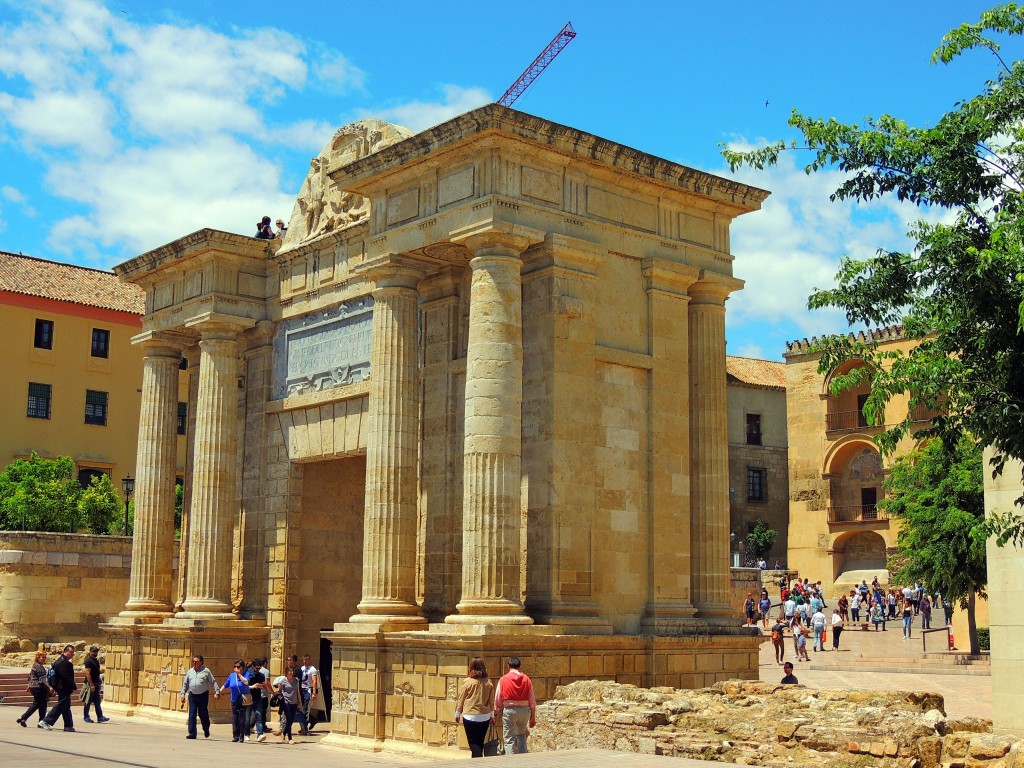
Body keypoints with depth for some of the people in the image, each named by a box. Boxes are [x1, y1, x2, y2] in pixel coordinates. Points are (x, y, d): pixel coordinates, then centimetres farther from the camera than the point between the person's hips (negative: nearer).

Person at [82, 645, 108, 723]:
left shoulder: (96, 660, 15)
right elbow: (87, 673, -18)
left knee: (97, 701, 6)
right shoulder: (89, 661, -12)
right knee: (88, 701, 1)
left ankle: (100, 717, 5)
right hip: (90, 684, -8)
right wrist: (91, 685, -22)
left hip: (96, 683, 8)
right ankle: (86, 716, 11)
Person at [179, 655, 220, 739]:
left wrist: (217, 692, -6)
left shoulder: (206, 671, 0)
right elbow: (185, 684, 16)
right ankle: (192, 733, 1)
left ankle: (206, 730, 27)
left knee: (203, 714, 2)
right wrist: (183, 694, 11)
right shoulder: (190, 672, 10)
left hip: (203, 695, -3)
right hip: (192, 695, 3)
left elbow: (213, 682, 1)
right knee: (192, 715, -2)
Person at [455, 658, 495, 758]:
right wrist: (492, 715, 19)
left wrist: (457, 714, 11)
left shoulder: (467, 682, -10)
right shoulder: (489, 683, -2)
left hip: (470, 717, -4)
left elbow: (460, 699, -2)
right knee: (480, 742, 16)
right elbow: (491, 701, 7)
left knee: (473, 743, 1)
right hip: (485, 717, 4)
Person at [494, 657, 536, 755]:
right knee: (521, 735, 23)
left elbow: (497, 699, 0)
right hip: (524, 710, 3)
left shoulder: (503, 679, -3)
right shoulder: (526, 679, 1)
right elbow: (532, 700, 3)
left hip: (509, 710, -3)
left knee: (509, 739, 3)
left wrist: (496, 713, 12)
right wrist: (533, 717, 10)